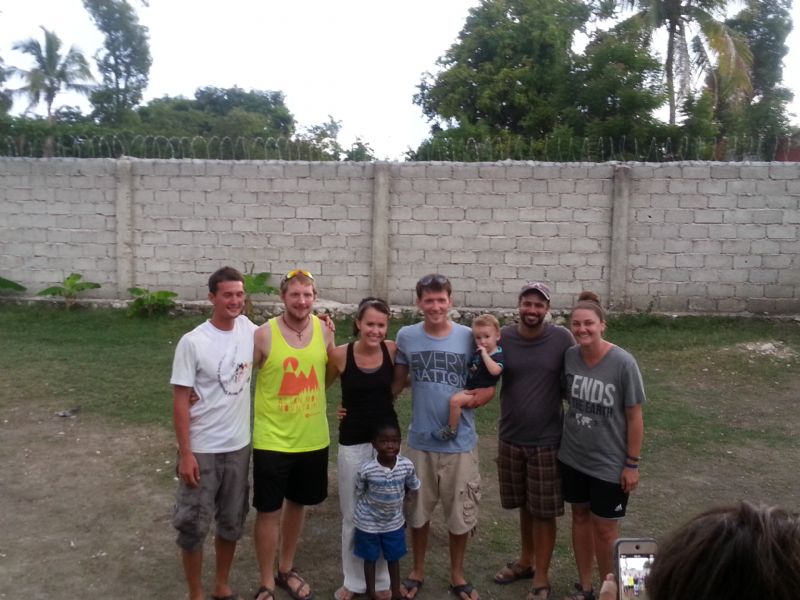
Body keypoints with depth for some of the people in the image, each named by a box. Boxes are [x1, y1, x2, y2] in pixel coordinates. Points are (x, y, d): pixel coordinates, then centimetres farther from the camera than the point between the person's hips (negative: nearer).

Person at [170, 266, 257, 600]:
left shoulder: (248, 329, -3)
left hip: (238, 446, 5)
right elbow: (180, 400, -13)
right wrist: (185, 453, -15)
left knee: (232, 522, 18)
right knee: (194, 526, 8)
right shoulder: (192, 342, -16)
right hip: (201, 450, -5)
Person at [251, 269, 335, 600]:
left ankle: (287, 569, 40)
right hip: (272, 440, -4)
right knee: (269, 511, 6)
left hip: (313, 438, 4)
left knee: (298, 504, 19)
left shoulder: (324, 331, -3)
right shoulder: (264, 335, -15)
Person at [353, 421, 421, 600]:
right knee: (370, 558, 17)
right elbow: (359, 494, -10)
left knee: (394, 558, 20)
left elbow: (413, 488, 0)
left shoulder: (407, 466, -19)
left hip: (394, 522, 2)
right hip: (368, 523, -2)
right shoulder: (366, 470, -27)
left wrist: (396, 500, 6)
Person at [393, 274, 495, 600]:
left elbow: (489, 382, 0)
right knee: (417, 512, 16)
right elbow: (398, 381, 7)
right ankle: (417, 571, 38)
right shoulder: (406, 336, -4)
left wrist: (485, 394, -22)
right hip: (420, 440, 1)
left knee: (460, 515, 12)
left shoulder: (469, 337, -8)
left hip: (460, 441, -1)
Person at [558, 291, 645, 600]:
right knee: (580, 517, 18)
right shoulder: (569, 357, -9)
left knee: (604, 527, 9)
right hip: (572, 456, 4)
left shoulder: (623, 363, -20)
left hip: (609, 463, -4)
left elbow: (634, 417, -13)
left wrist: (632, 464, -10)